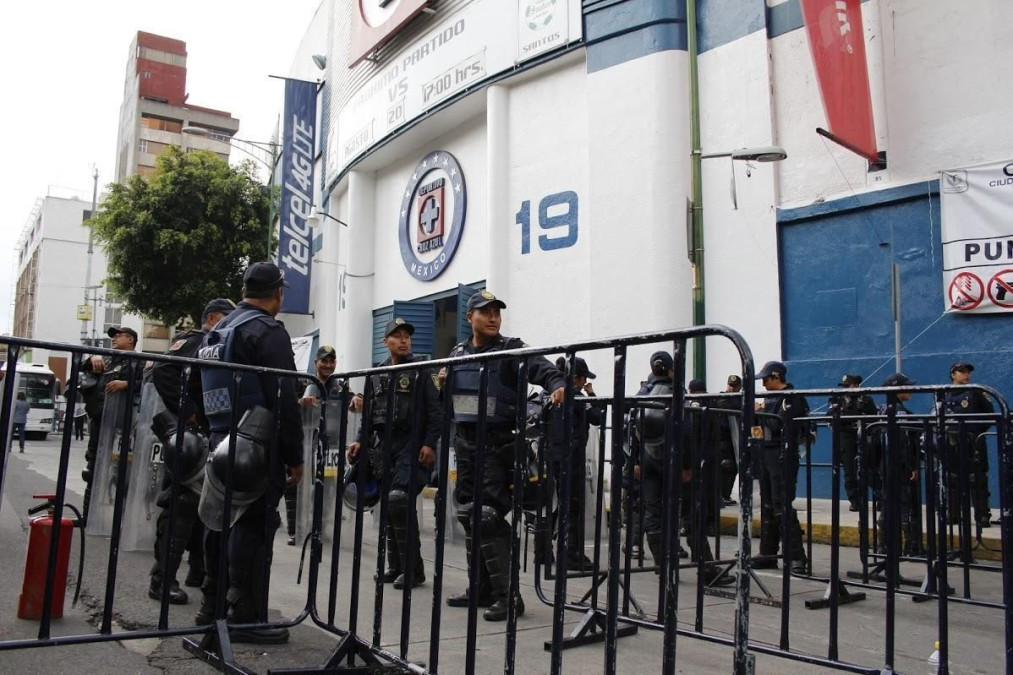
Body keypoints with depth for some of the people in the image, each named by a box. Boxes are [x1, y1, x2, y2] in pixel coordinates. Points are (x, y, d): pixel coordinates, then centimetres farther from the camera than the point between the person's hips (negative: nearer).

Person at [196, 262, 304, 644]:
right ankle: (246, 618, 0)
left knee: (222, 523, 15)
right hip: (257, 448, -9)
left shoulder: (218, 332, 17)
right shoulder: (269, 333, -11)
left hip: (221, 443, 9)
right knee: (253, 528, -4)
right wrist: (295, 457, -12)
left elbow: (207, 393, 20)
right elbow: (284, 400, -16)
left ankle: (212, 608, 25)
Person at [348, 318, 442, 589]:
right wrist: (360, 440, 8)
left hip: (412, 445, -6)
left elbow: (435, 410, -6)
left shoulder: (421, 370, -1)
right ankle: (395, 566, 17)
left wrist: (430, 444, -14)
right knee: (388, 504, 6)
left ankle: (413, 569, -5)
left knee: (399, 499, -16)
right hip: (384, 445, 6)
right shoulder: (379, 374, 15)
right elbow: (370, 412, 19)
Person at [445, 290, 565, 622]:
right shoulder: (457, 354, 12)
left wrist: (557, 384, -40)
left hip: (497, 444, -6)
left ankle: (506, 595, -1)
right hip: (465, 444, 7)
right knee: (468, 516, 12)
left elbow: (540, 367, -22)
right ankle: (481, 589, 25)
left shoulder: (510, 349, -4)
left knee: (487, 516, -12)